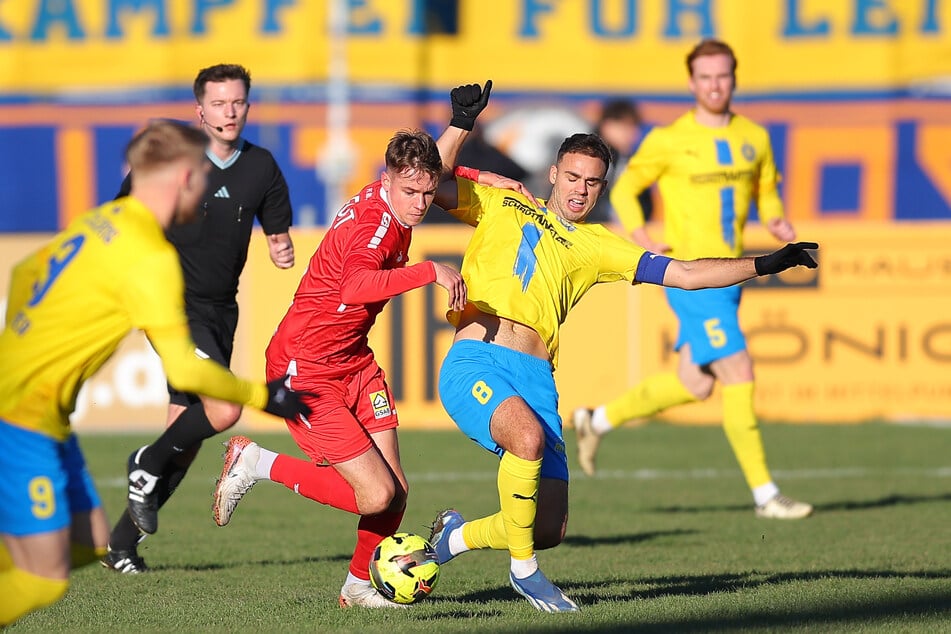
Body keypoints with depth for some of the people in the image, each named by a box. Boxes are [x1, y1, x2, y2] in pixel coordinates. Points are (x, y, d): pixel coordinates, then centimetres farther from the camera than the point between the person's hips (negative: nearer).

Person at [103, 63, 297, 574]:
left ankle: (123, 541, 17)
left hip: (220, 312, 6)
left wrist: (282, 250, -8)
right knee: (225, 409, -24)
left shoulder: (261, 167, 5)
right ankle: (146, 465, 2)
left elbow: (277, 230, 14)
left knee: (187, 440, 5)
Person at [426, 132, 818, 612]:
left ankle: (455, 535, 29)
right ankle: (523, 570, -15)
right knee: (529, 437, -36)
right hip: (474, 362, -4)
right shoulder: (502, 206, 15)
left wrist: (764, 265, 9)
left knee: (549, 530, -3)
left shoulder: (597, 247, 20)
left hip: (537, 380, 4)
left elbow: (685, 274, 17)